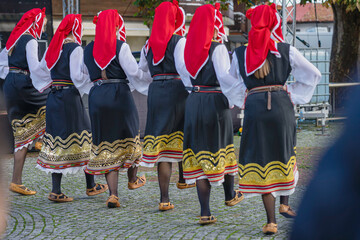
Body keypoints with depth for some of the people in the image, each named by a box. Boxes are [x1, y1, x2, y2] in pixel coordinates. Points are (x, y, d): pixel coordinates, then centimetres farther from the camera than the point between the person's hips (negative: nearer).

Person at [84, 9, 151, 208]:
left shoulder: (88, 49, 6)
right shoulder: (120, 47, -9)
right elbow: (134, 73, -12)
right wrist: (154, 84, 1)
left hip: (97, 95, 4)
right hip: (119, 94, -3)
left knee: (105, 142, 5)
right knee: (129, 135, 19)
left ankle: (113, 194, -3)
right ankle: (133, 180, 37)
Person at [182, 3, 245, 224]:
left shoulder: (191, 47, 7)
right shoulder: (217, 48, -12)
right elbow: (225, 77, -18)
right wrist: (233, 97, -7)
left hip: (194, 101, 5)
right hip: (216, 101, -5)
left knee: (199, 154, 5)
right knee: (223, 148, 16)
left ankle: (205, 212, 3)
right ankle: (230, 195, 35)